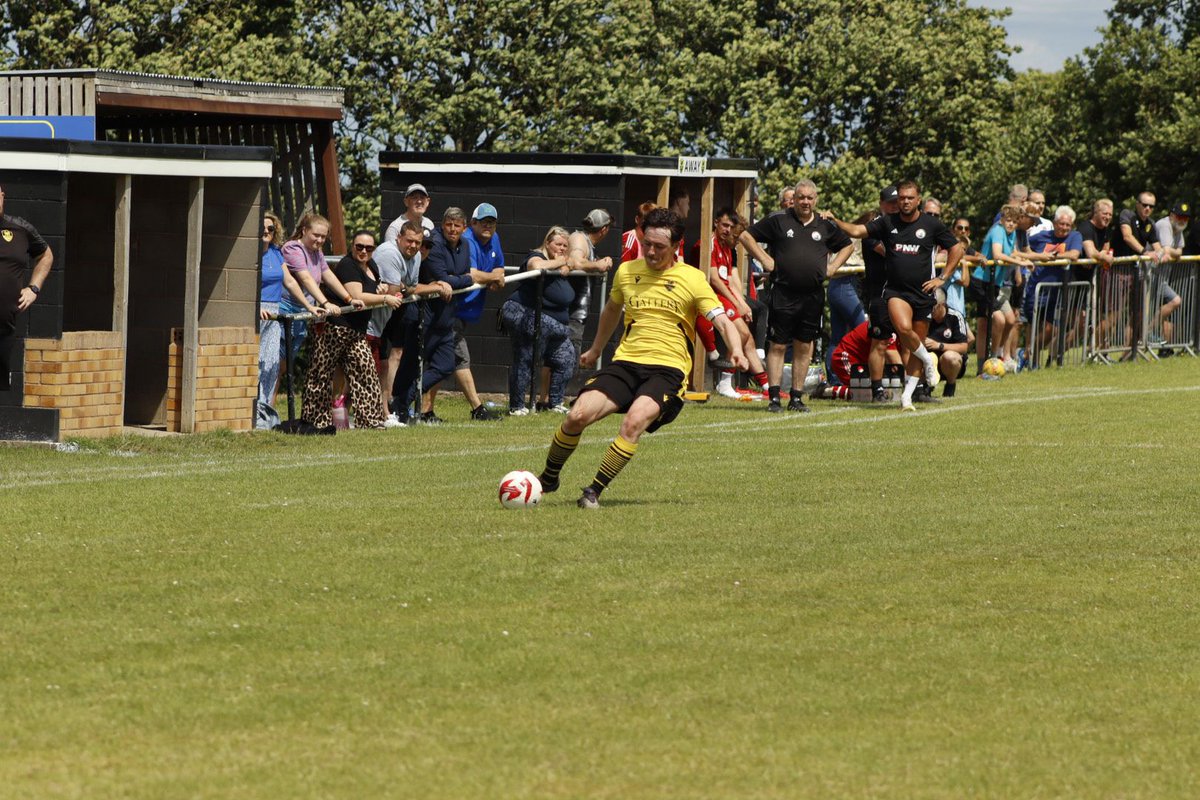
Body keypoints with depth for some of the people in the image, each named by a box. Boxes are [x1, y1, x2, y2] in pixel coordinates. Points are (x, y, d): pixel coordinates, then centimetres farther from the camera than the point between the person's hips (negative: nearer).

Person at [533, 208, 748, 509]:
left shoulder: (692, 279, -2)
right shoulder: (626, 271, 11)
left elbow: (722, 321, -8)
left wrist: (736, 351, -28)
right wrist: (596, 349, 43)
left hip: (667, 369, -4)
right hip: (625, 362, 4)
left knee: (635, 421, -32)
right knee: (577, 416, -17)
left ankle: (594, 491, -21)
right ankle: (548, 478, 8)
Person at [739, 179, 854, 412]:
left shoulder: (825, 226, 12)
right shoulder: (778, 221, 2)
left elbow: (848, 246, 27)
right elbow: (746, 236, 5)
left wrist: (833, 266, 13)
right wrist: (765, 260, -2)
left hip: (813, 296, 3)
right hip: (783, 294, -3)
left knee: (804, 347, 6)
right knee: (778, 346, -5)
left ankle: (797, 397, 12)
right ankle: (774, 398, -4)